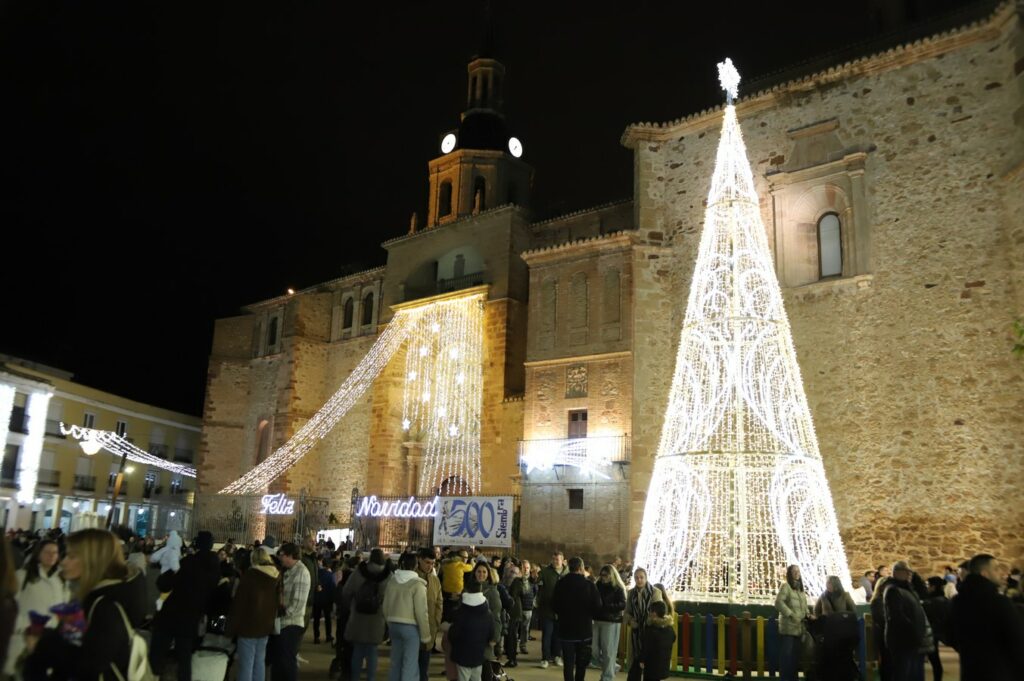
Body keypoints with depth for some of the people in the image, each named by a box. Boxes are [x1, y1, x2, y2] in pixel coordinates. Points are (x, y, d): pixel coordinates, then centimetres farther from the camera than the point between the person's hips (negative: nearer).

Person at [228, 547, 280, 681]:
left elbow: (239, 602, -12)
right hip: (266, 625, 6)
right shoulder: (276, 576, 5)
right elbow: (278, 601, 11)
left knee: (246, 664, -2)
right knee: (260, 661, 14)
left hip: (249, 624, -5)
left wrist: (232, 627, -6)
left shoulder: (250, 575, -11)